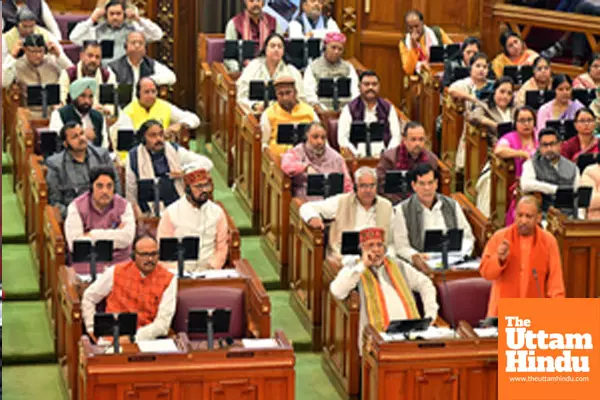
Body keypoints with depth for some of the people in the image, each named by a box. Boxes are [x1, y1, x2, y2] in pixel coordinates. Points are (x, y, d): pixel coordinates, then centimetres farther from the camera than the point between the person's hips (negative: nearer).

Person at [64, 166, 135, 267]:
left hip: (118, 263, 0)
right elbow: (74, 244, -12)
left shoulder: (124, 206, 5)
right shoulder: (76, 206, 1)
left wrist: (92, 235, -9)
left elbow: (127, 238, -11)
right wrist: (114, 235, -8)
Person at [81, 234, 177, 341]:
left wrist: (134, 337, -18)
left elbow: (163, 323, -6)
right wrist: (92, 330, 6)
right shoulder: (116, 272, 4)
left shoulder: (168, 280, 0)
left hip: (147, 338, -1)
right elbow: (88, 298, 16)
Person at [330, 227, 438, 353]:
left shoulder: (397, 266, 22)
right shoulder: (354, 268, 11)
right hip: (379, 333, -3)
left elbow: (425, 284, 27)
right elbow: (337, 291, -8)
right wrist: (363, 265, -6)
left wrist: (430, 313, 11)